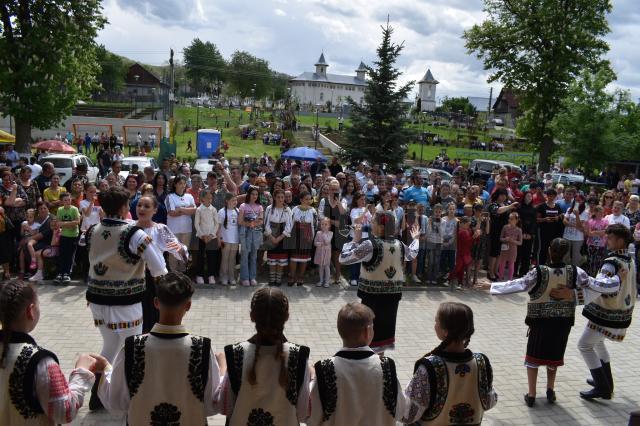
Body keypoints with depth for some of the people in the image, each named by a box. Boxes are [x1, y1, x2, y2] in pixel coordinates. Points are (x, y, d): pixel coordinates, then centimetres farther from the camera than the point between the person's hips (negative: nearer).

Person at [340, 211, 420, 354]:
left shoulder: (370, 245, -17)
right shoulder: (399, 245, 2)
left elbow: (343, 258, -15)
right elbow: (412, 255, 26)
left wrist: (355, 239, -4)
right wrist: (415, 239, 43)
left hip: (373, 294, -6)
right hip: (393, 294, 6)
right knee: (384, 326, 18)